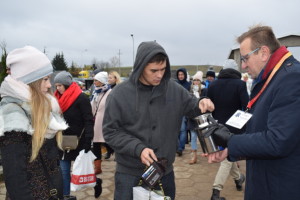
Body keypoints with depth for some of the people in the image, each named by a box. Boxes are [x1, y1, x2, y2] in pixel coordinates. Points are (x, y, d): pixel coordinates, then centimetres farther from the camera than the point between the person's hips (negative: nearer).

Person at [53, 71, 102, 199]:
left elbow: (89, 121, -16)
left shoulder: (81, 98, -13)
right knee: (64, 170, 7)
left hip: (78, 141, -6)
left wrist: (88, 140, -22)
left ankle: (96, 182, 32)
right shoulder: (59, 98, 8)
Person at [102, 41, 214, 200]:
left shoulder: (174, 89, -5)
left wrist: (201, 104, -16)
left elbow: (191, 106, 9)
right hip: (130, 173, -3)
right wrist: (138, 148, -22)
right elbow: (110, 132, -9)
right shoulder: (119, 94, -11)